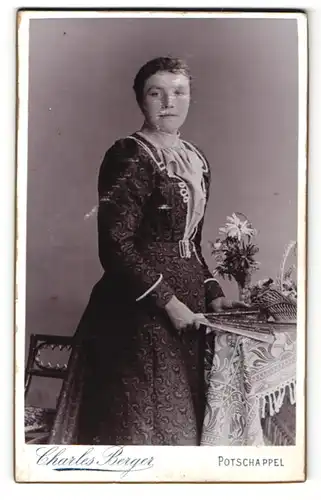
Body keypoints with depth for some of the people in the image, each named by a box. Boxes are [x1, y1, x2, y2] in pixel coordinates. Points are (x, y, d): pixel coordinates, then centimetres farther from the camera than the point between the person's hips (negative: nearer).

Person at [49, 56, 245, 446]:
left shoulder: (196, 160, 12)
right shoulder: (130, 157, -12)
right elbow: (115, 245, -17)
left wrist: (212, 294, 10)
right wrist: (168, 301, -17)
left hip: (188, 309, 8)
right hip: (141, 313, -8)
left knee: (182, 414, 15)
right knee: (141, 418, 2)